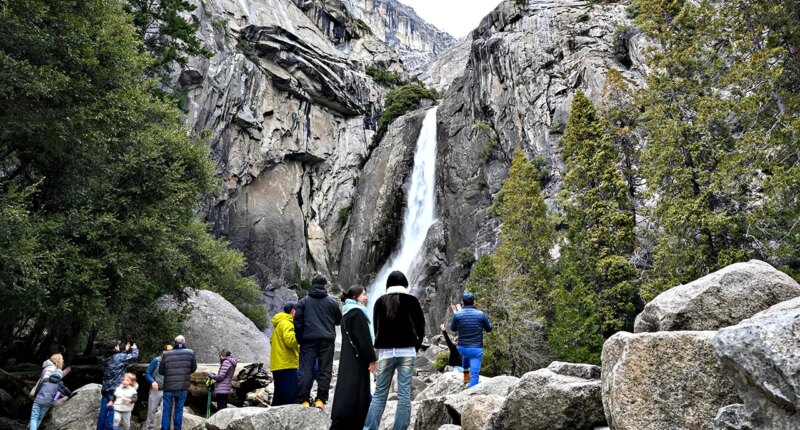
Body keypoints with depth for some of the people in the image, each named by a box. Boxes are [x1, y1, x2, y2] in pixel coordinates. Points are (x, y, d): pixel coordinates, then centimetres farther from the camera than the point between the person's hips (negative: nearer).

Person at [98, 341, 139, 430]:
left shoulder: (106, 358, 8)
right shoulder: (119, 357, -14)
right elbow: (134, 356, -11)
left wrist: (126, 350, 24)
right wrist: (134, 348, 8)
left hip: (105, 389, 7)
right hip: (115, 389, -7)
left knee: (103, 411, 12)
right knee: (112, 412, -2)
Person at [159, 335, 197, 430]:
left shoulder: (166, 354, -5)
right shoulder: (190, 353, -4)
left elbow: (161, 370, 4)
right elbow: (193, 368, 7)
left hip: (168, 387, 0)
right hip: (182, 387, 0)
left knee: (166, 410, 9)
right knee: (179, 409, 10)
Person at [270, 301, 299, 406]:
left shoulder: (278, 324, 23)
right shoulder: (287, 323, -8)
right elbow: (290, 341, -22)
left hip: (278, 366, 10)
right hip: (287, 366, -10)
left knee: (279, 399, 12)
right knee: (291, 398, -12)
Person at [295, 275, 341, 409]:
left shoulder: (303, 301, 6)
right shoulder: (332, 301, 5)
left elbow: (297, 322, 2)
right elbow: (339, 320, 14)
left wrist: (300, 340, 10)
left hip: (308, 339, 0)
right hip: (327, 340, 0)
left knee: (306, 370, 2)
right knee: (325, 370, 4)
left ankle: (304, 400, -2)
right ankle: (321, 399, -1)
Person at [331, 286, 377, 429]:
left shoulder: (347, 313, 16)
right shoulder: (357, 312, -13)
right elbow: (364, 338, -18)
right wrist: (372, 358, -15)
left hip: (348, 358, 10)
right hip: (357, 359, -10)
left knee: (347, 391, 11)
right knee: (353, 392, -8)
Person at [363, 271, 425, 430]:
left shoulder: (380, 301, 8)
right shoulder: (411, 300, 3)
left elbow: (376, 327, 14)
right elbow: (420, 326, 3)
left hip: (385, 351, 2)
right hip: (407, 351, -2)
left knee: (379, 394, 6)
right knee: (404, 395, 0)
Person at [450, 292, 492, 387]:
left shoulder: (457, 315, -8)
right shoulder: (481, 315, -9)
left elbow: (453, 328, 10)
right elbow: (489, 329, 7)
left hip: (461, 348, 3)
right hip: (476, 349, -3)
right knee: (475, 375, 1)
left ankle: (466, 374, 45)